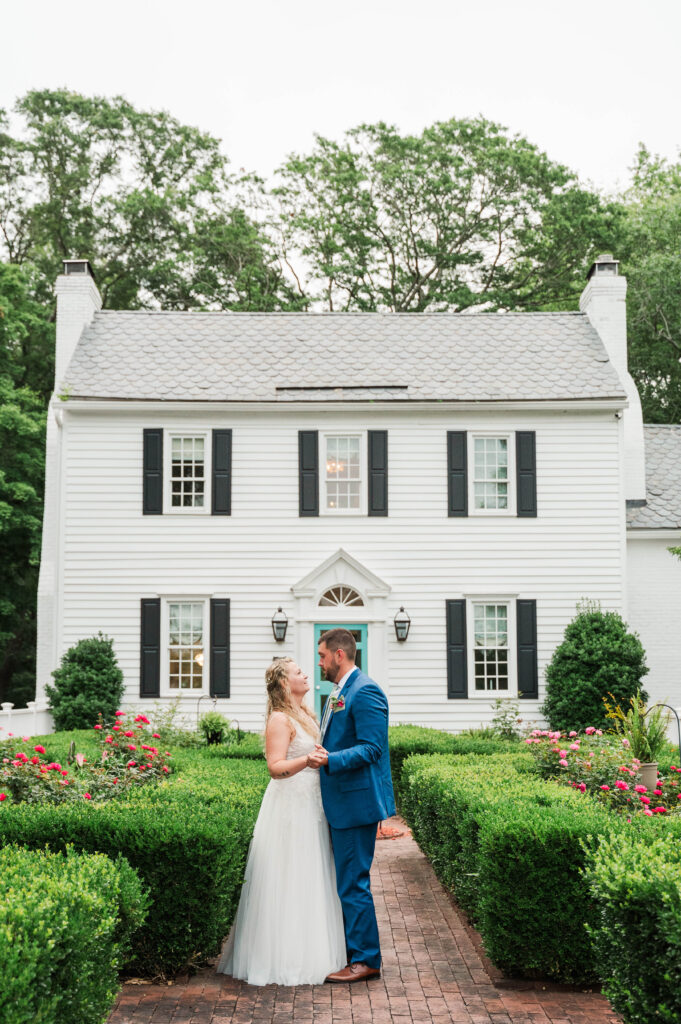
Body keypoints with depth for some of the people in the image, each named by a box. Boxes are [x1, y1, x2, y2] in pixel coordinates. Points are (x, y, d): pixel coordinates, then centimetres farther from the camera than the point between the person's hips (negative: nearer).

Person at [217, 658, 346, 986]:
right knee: (289, 882, -5)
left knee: (311, 881, 11)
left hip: (310, 808, 9)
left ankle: (310, 952, 19)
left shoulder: (305, 715, 16)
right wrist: (306, 761, -38)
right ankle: (286, 959, 1)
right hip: (289, 808, -9)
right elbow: (276, 767, -23)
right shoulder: (280, 719, -12)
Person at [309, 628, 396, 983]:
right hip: (340, 803, 11)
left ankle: (365, 960, 2)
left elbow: (371, 748, -23)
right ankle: (351, 951, 24)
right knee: (345, 880, 15)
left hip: (356, 802, -11)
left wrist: (330, 760, -30)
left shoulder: (365, 692, -15)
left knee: (353, 883, -6)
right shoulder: (338, 693, 17)